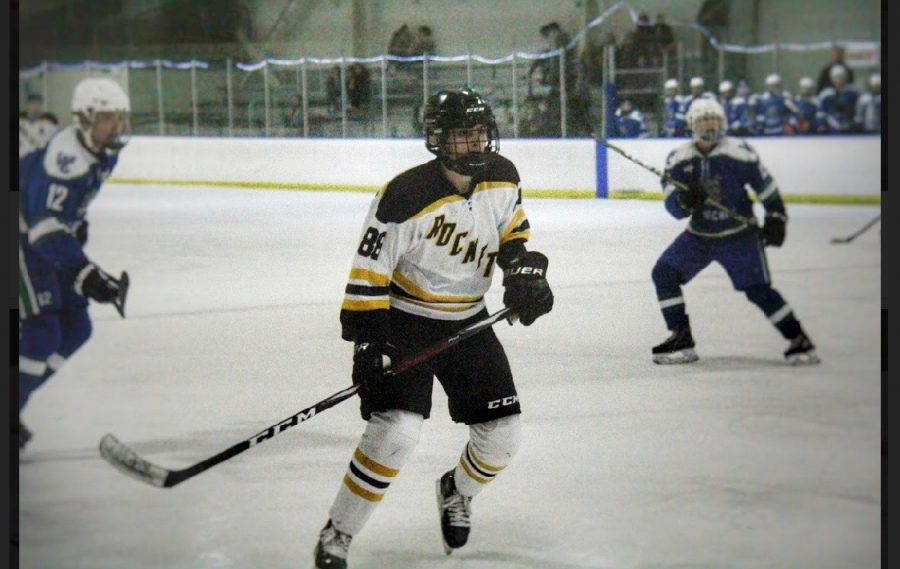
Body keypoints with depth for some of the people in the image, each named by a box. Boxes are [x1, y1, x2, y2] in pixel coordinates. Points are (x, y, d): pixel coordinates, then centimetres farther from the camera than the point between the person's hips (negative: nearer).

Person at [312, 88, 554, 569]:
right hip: (404, 322, -6)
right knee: (396, 429, -23)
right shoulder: (407, 197, -24)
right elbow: (369, 272, -21)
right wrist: (367, 343, -24)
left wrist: (524, 270, -5)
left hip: (467, 323, 6)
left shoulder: (502, 179, -6)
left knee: (502, 432, 3)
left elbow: (513, 229, 14)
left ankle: (457, 493, 37)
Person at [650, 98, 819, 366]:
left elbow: (766, 186, -3)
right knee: (664, 273, -9)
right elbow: (673, 207, -8)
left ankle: (799, 340, 0)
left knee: (758, 289, -13)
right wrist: (685, 201, -30)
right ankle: (681, 339, -1)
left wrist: (775, 218, -5)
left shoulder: (739, 153, -14)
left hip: (740, 235, -4)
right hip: (698, 236, 4)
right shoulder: (678, 159, -6)